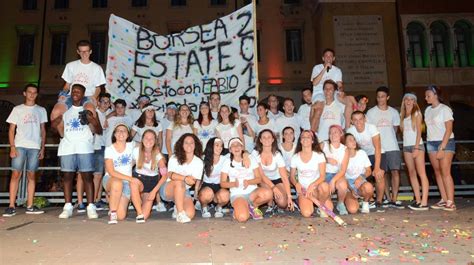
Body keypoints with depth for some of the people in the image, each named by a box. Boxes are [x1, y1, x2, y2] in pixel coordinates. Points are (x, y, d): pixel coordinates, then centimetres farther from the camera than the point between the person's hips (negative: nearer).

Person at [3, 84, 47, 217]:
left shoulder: (41, 110, 14)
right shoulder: (17, 109, 11)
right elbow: (11, 129, 6)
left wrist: (42, 148, 7)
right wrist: (12, 147, -5)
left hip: (35, 147, 1)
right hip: (20, 145, -1)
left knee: (31, 176, 2)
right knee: (16, 174, -5)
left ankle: (30, 206, 5)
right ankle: (11, 206, -3)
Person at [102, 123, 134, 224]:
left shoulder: (131, 146, 0)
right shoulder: (109, 149, -7)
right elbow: (111, 172, -16)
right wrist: (130, 178, -26)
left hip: (126, 183, 2)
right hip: (110, 180, -2)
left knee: (121, 216, -13)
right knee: (117, 182, -41)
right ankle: (112, 212, -20)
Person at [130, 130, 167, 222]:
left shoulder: (158, 155, -13)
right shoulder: (136, 151, -10)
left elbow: (164, 176, -15)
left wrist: (154, 191, -22)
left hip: (152, 181, 0)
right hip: (138, 178, 1)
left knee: (145, 217, -11)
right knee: (134, 183, -40)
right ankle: (139, 214, -26)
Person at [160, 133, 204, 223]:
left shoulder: (199, 162, 1)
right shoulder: (174, 158, -5)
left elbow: (195, 181, -4)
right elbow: (170, 175, -23)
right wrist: (185, 178, -40)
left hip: (183, 191, 2)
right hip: (167, 189, -2)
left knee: (190, 214, -22)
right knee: (179, 182, -36)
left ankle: (178, 209, 14)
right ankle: (180, 214, -28)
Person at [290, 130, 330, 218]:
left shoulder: (319, 155, -4)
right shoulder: (295, 157, 0)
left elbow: (322, 176, -11)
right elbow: (292, 176, 8)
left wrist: (312, 185, -28)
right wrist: (296, 184, -14)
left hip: (316, 188, 0)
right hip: (302, 190, 0)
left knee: (324, 186, -38)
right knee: (307, 213, -26)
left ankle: (322, 206, -5)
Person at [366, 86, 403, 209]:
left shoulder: (394, 112, 8)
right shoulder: (371, 112, 2)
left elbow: (395, 128, 17)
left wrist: (388, 138, 7)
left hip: (392, 147, 1)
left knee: (395, 171, -8)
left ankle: (394, 199, -3)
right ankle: (388, 198, 14)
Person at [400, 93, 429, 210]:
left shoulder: (417, 113, 1)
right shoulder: (402, 115, 15)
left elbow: (419, 131, -7)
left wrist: (416, 147, -14)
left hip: (417, 145, -5)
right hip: (406, 146, 6)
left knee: (421, 173, -10)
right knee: (412, 173, 4)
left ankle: (424, 202, -14)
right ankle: (418, 200, 9)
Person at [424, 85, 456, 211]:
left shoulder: (445, 109, -5)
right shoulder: (428, 110, 12)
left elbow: (449, 129, -10)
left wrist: (442, 147, -16)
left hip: (445, 142, -6)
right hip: (431, 143, 6)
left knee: (445, 172, -10)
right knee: (437, 172, 4)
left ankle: (450, 202, -8)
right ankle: (444, 200, 10)